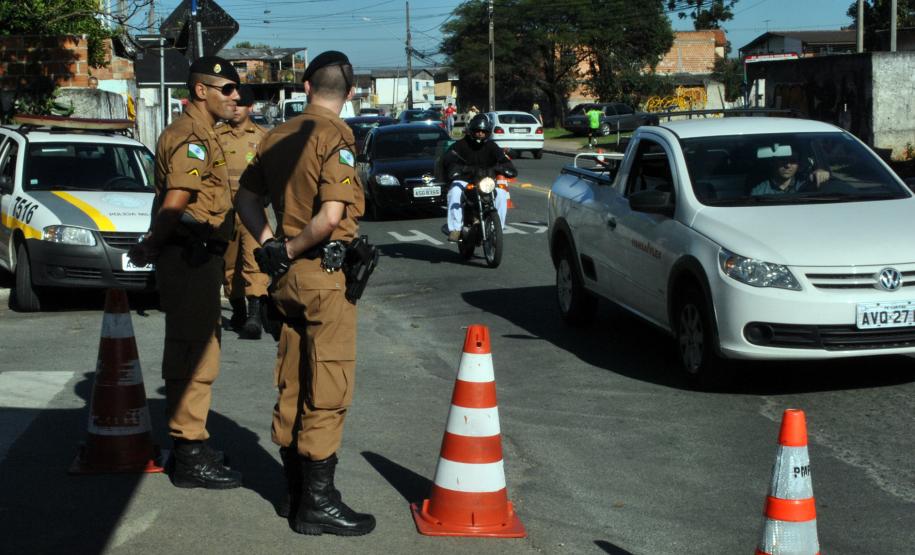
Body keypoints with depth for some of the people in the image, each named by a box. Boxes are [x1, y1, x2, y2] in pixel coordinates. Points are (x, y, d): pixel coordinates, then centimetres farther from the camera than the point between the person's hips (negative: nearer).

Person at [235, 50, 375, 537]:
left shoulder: (278, 136, 9)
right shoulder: (336, 136, -14)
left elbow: (246, 198, 15)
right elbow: (332, 215, -23)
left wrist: (271, 246, 6)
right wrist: (290, 251, -10)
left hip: (288, 276, 8)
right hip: (326, 273, -8)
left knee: (292, 385, 15)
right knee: (328, 389, -2)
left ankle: (294, 492, 25)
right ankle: (317, 503, 2)